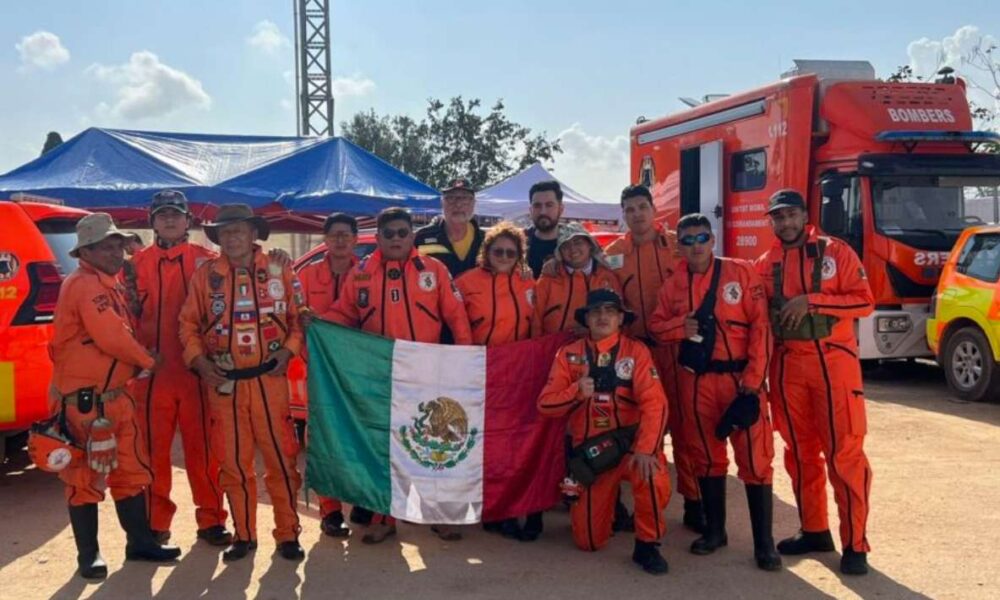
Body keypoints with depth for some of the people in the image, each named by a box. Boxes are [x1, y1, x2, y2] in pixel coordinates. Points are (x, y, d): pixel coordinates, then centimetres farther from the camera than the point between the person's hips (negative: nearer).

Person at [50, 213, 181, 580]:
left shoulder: (108, 285, 16)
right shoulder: (85, 285, -15)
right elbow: (110, 337, -23)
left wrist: (138, 363, 3)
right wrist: (147, 360, -8)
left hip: (115, 395, 10)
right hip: (84, 399, -10)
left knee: (131, 470, 14)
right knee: (85, 476, 0)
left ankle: (140, 543, 24)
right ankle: (88, 555, 10)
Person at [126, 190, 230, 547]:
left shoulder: (205, 260, 7)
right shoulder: (138, 262, 10)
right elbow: (130, 316, 11)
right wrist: (131, 300, -10)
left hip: (197, 370, -1)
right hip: (152, 371, 1)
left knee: (202, 448, 3)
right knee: (153, 450, 6)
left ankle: (211, 519, 13)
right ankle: (156, 521, 17)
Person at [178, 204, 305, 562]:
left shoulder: (278, 272, 3)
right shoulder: (205, 276, 5)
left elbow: (299, 317, 8)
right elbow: (188, 324, 9)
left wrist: (288, 350, -6)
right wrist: (198, 359, -4)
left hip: (269, 380, -1)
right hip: (223, 383, 1)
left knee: (280, 458, 1)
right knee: (233, 462, 7)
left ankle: (287, 533, 13)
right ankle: (243, 535, 20)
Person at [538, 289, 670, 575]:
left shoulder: (636, 351, -5)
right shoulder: (568, 354, 1)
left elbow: (654, 404, -16)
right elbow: (545, 404, -4)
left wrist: (645, 450, -30)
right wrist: (576, 391, -23)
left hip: (629, 442, -2)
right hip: (589, 451, 2)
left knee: (653, 479, -37)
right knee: (589, 542, 5)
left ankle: (646, 545, -10)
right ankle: (593, 502, 40)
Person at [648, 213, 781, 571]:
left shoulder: (741, 273, -3)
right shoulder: (673, 284, 7)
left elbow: (760, 326, -7)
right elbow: (656, 325, 13)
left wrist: (754, 377, -13)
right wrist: (680, 327, -10)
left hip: (740, 376, -3)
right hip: (695, 380, 4)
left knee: (754, 457, -5)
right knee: (707, 455, 12)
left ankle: (763, 542, 3)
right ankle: (714, 530, 26)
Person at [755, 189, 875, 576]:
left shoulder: (835, 252, 0)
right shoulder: (765, 265, 9)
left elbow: (864, 301, -7)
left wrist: (810, 301, -16)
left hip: (833, 360, -4)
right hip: (787, 364, 4)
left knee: (844, 451, -5)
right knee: (800, 451, 10)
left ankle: (855, 543, 2)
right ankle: (814, 530, 23)